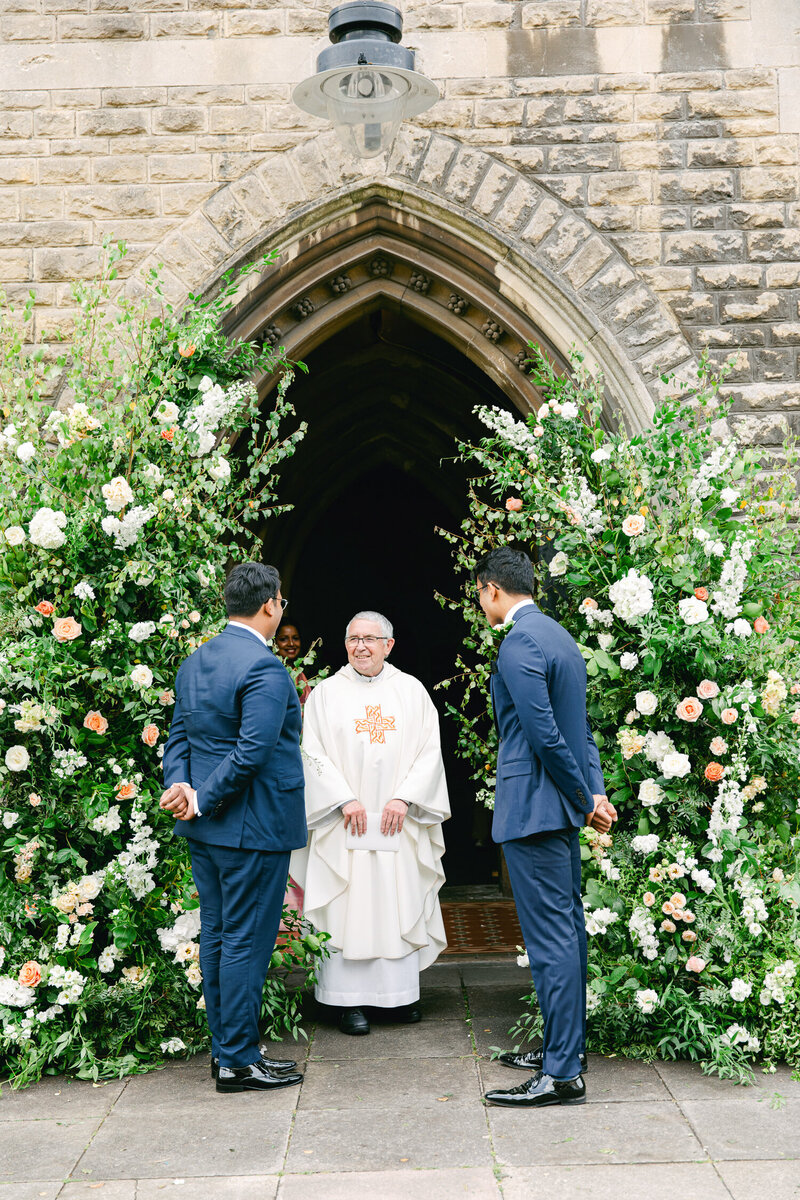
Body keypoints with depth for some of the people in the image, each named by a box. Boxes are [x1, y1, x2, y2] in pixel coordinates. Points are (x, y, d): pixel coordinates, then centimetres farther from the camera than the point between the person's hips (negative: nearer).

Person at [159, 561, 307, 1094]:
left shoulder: (194, 662, 10)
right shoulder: (265, 668, -18)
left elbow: (180, 736, 9)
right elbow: (252, 752, -24)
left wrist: (180, 785, -5)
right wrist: (202, 801, -15)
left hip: (206, 830, 9)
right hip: (253, 828, -9)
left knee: (217, 935, 14)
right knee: (246, 941, 0)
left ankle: (226, 1048, 24)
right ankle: (238, 1061, 8)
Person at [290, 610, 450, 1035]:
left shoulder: (411, 691, 8)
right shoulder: (327, 692, 4)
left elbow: (430, 750, 4)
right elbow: (313, 753, -2)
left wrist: (405, 797, -9)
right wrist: (345, 800, -12)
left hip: (399, 822, 2)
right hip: (345, 822, -1)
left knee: (400, 903, 5)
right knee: (347, 907, -2)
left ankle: (401, 993, 15)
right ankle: (349, 999, 4)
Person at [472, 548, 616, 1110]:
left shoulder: (518, 644, -17)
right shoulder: (559, 635, 15)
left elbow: (545, 735, -20)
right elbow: (581, 727, 14)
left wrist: (584, 799, -10)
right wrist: (595, 790, 7)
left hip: (533, 807, -10)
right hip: (562, 808, 10)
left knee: (551, 937, -6)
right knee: (567, 927, 16)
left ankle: (562, 1074, -1)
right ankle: (568, 1046, 28)